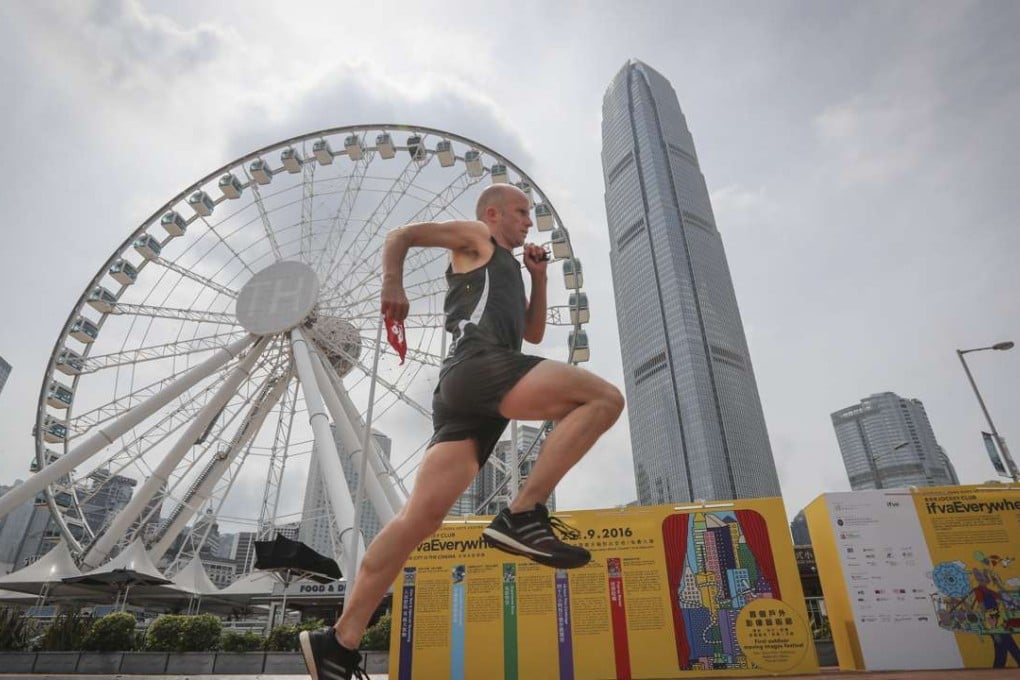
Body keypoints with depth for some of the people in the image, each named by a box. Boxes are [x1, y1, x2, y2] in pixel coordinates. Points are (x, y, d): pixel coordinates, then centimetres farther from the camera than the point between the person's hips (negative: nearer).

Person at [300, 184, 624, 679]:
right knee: (604, 398, -16)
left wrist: (539, 278, 30)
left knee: (421, 517, -3)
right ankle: (523, 515, -22)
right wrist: (393, 285, -7)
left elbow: (534, 332, 39)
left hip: (472, 396, 8)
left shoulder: (507, 274, 40)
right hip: (478, 365, -8)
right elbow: (401, 235, 11)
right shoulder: (475, 237, 18)